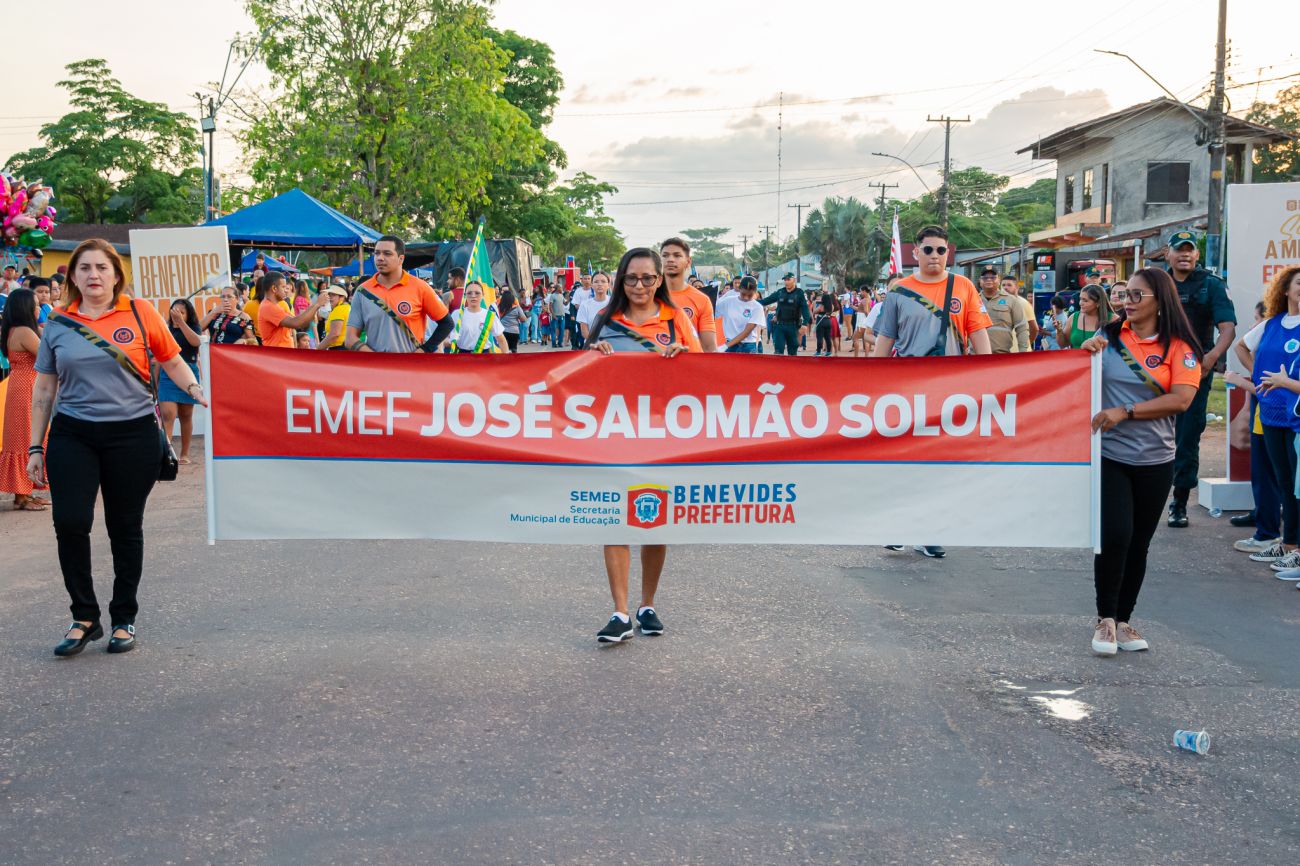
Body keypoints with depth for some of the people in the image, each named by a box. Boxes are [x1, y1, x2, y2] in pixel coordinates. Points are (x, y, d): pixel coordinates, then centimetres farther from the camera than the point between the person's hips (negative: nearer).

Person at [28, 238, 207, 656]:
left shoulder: (140, 313, 0)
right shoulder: (58, 324, 6)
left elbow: (173, 362, 7)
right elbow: (44, 390, 11)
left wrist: (197, 392, -12)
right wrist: (35, 447, 10)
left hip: (132, 434, -1)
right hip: (73, 436, 1)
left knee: (125, 529, 7)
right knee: (69, 523, -9)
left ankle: (124, 619, 23)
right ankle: (84, 617, 10)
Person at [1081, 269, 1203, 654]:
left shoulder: (1179, 348, -2)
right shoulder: (1109, 336, 2)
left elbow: (1181, 399, -13)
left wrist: (1125, 412, -19)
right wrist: (1086, 352, -9)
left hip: (1154, 462, 1)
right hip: (1108, 455, -1)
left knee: (1139, 543, 9)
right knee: (1115, 535, -12)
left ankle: (1123, 620, 24)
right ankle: (1104, 619, 5)